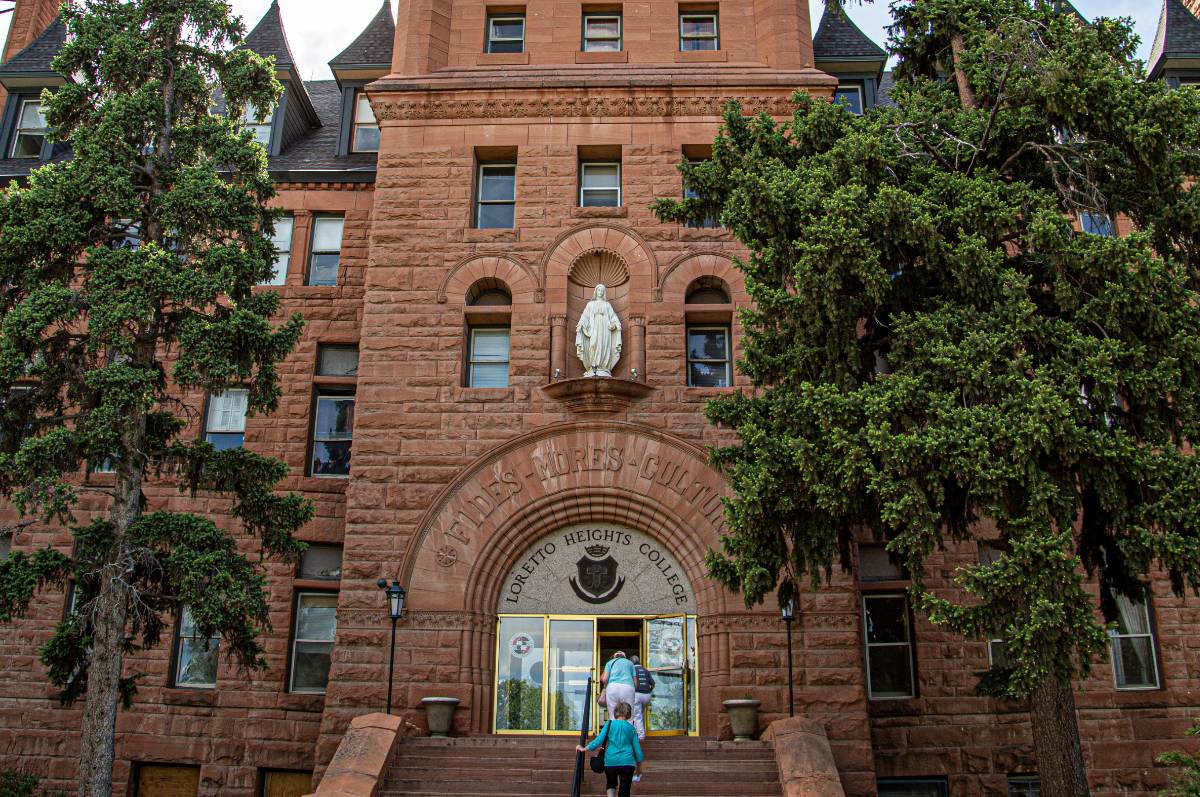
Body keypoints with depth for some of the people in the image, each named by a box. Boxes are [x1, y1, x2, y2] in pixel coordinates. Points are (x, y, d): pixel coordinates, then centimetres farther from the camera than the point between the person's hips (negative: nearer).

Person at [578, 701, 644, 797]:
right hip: (627, 762, 0)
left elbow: (599, 740, -6)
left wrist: (584, 749, 4)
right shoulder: (631, 728, 7)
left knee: (611, 785, 25)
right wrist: (639, 768, 20)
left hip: (611, 761, 0)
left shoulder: (609, 724, 3)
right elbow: (637, 750, 8)